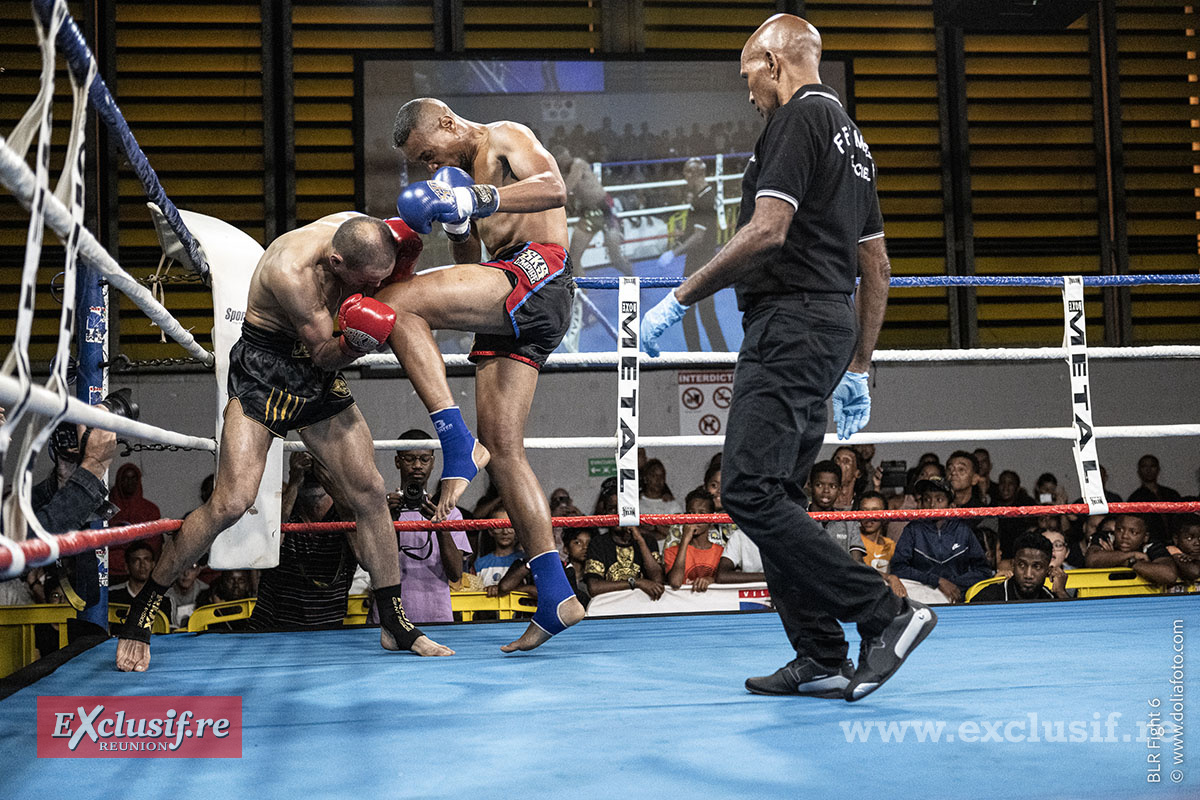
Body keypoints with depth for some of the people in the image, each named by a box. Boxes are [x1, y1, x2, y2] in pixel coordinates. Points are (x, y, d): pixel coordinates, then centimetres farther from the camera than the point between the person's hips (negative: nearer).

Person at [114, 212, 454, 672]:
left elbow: (389, 292, 11)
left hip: (319, 376, 7)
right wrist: (351, 345, -40)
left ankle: (396, 625, 12)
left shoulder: (361, 229, -11)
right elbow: (323, 353, -20)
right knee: (231, 502, -17)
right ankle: (142, 609, 2)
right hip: (263, 374, -6)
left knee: (369, 491, 1)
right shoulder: (290, 271, -31)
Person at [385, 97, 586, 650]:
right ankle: (556, 596, -1)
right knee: (501, 450, 1)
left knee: (398, 303, -23)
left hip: (537, 271, -9)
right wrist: (458, 222, 8)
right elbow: (468, 267, 27)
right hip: (509, 310, 9)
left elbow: (555, 188, -13)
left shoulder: (507, 137, 7)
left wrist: (479, 199, -21)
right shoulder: (464, 173, 31)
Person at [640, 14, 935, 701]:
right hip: (832, 327, 10)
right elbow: (878, 267, 23)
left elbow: (767, 232, -19)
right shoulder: (852, 135, 23)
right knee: (778, 497, 10)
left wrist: (680, 298, -12)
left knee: (749, 491, -13)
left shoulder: (799, 116, -6)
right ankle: (822, 662, 11)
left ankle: (887, 612, -12)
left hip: (790, 321, -10)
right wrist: (858, 370, 25)